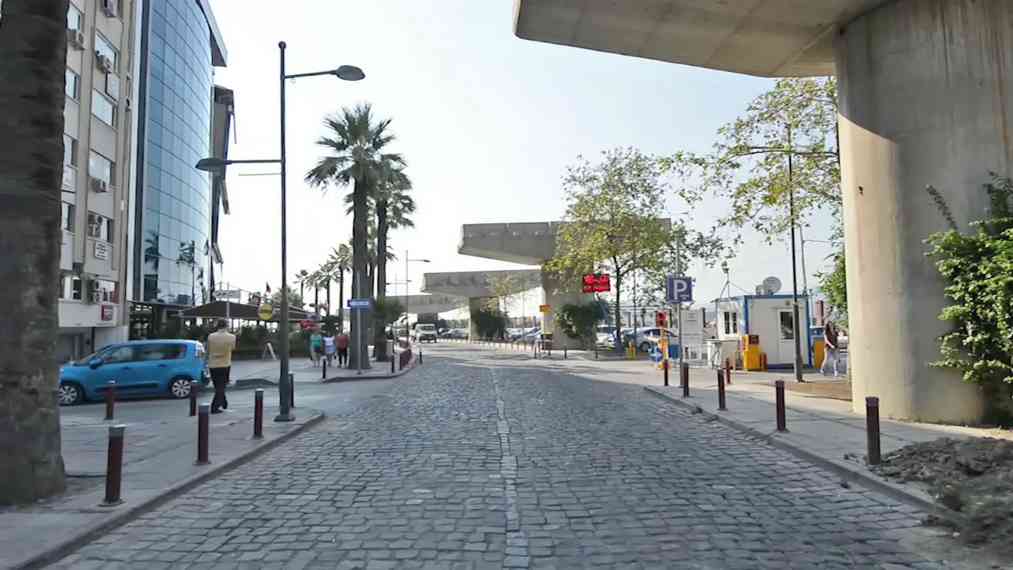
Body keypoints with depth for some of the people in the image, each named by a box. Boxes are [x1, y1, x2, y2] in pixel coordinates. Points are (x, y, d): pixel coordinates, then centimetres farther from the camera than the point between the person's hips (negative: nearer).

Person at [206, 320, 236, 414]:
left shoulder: (210, 336, -3)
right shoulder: (231, 337, -8)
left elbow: (208, 350, 6)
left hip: (212, 365, 3)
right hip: (224, 365, -3)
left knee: (219, 387, 18)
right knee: (221, 387, 5)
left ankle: (224, 404, 30)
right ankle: (215, 407, -2)